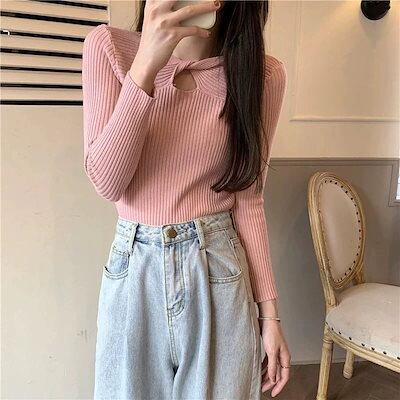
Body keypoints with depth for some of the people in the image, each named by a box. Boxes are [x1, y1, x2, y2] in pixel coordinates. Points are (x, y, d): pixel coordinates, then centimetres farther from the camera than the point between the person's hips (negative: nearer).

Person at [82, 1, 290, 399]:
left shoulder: (262, 73, -6)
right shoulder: (108, 46, -6)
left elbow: (248, 201, -2)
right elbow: (107, 183, -12)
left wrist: (269, 312, -2)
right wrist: (145, 66, -24)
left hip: (219, 269, 0)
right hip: (133, 271, 1)